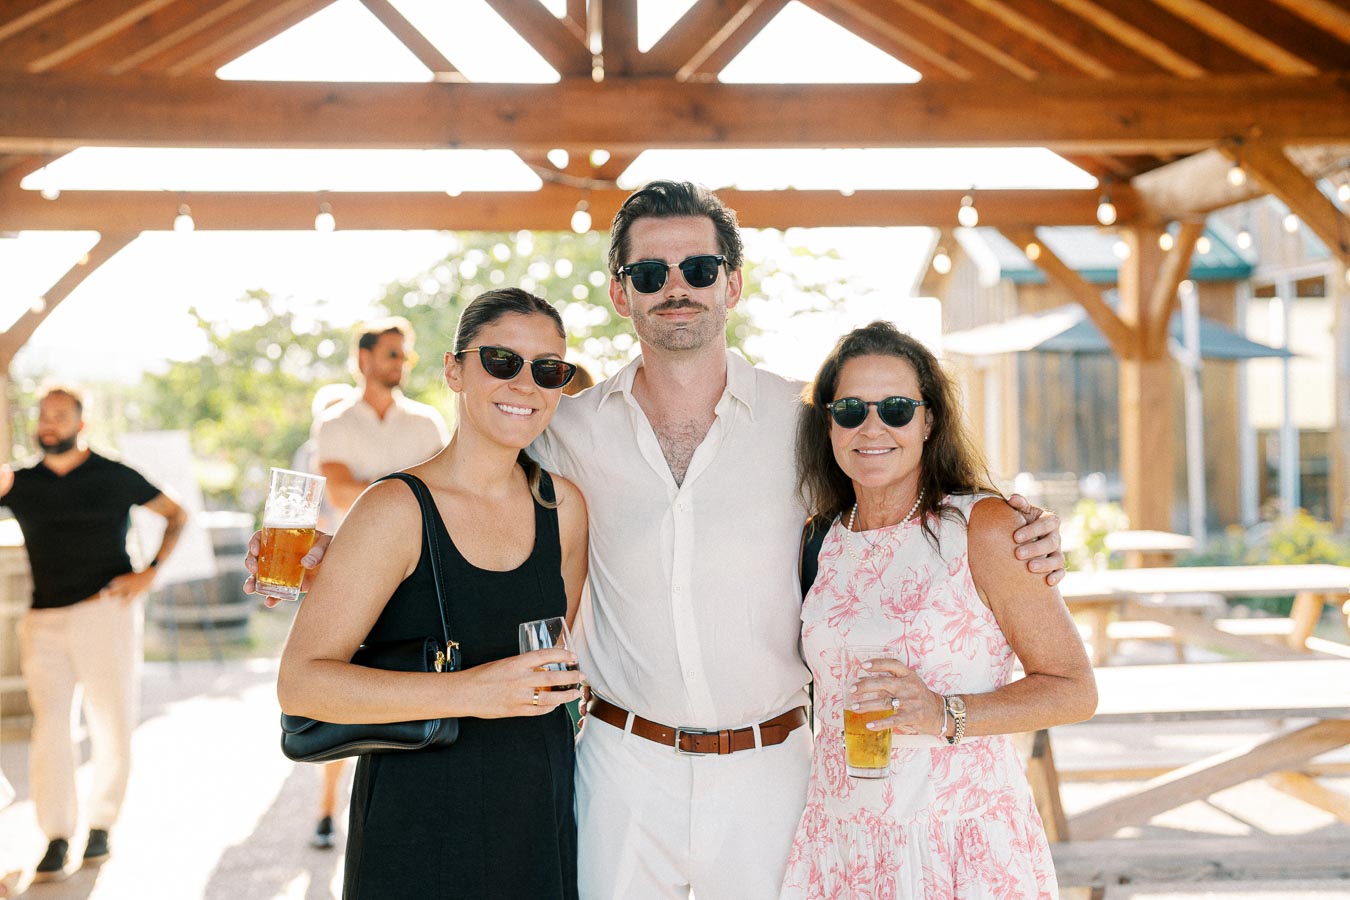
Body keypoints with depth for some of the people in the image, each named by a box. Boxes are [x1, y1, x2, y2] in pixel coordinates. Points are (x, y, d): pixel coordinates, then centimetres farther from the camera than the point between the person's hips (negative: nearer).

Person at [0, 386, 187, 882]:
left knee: (113, 726, 4)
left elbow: (176, 515, 11)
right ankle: (55, 839, 0)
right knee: (48, 728, -6)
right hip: (44, 618, 2)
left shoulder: (114, 477, 4)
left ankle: (101, 825, 20)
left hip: (107, 609, -1)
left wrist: (150, 571, -2)